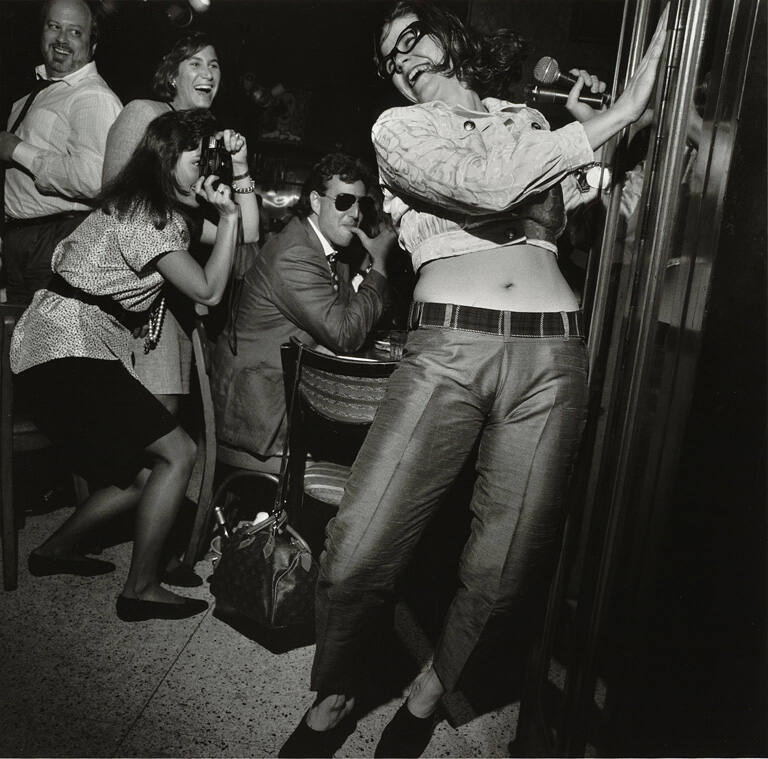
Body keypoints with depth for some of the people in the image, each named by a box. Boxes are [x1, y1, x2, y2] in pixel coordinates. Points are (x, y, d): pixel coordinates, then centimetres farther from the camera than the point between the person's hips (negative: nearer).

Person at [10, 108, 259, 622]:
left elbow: (248, 237, 13)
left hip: (84, 353, 10)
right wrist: (228, 212, -12)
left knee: (143, 473, 9)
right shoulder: (139, 214, -13)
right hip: (66, 351, -10)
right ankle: (141, 590, -4)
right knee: (178, 453, -13)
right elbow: (209, 290, -16)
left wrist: (239, 172, 6)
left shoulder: (168, 210, 15)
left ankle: (57, 550, 27)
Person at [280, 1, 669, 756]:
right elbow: (488, 185, -7)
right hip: (446, 346, -2)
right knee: (357, 553, -11)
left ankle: (428, 693, 29)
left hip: (551, 353, 3)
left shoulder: (529, 120, 25)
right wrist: (614, 114, -5)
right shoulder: (398, 128, 13)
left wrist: (587, 121, 15)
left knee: (502, 569, 0)